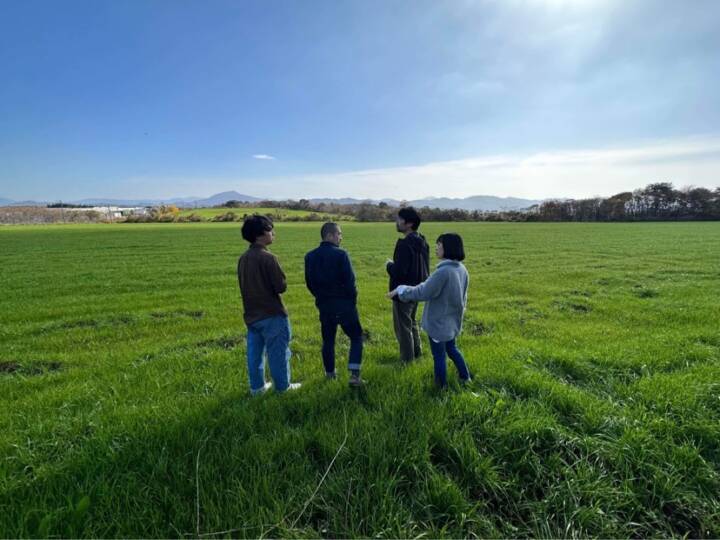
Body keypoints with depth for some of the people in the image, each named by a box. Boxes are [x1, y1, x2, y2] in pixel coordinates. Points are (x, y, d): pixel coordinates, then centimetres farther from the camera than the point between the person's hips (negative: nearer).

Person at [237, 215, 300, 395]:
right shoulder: (268, 258, -20)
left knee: (254, 352, 14)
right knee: (278, 352, 7)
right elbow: (281, 286, -18)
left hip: (251, 315, 7)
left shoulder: (243, 258, 4)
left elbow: (244, 285, 12)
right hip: (271, 315, -7)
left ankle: (257, 386, 26)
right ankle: (282, 386, 19)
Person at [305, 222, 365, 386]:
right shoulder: (340, 254, -15)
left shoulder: (310, 256, 3)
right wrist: (353, 300, -1)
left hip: (324, 305, 5)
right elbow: (350, 280, -16)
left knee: (328, 340, 18)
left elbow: (309, 282, 8)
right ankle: (354, 374, -3)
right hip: (343, 304, -5)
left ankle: (330, 374, 27)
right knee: (356, 337, 6)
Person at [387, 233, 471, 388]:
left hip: (438, 321, -8)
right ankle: (465, 376, 41)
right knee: (451, 348, 29)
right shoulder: (462, 269, -1)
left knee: (439, 355, 10)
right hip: (453, 319, 8)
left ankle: (441, 386, 26)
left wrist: (400, 290, -14)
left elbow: (423, 292, -25)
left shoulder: (443, 271, -29)